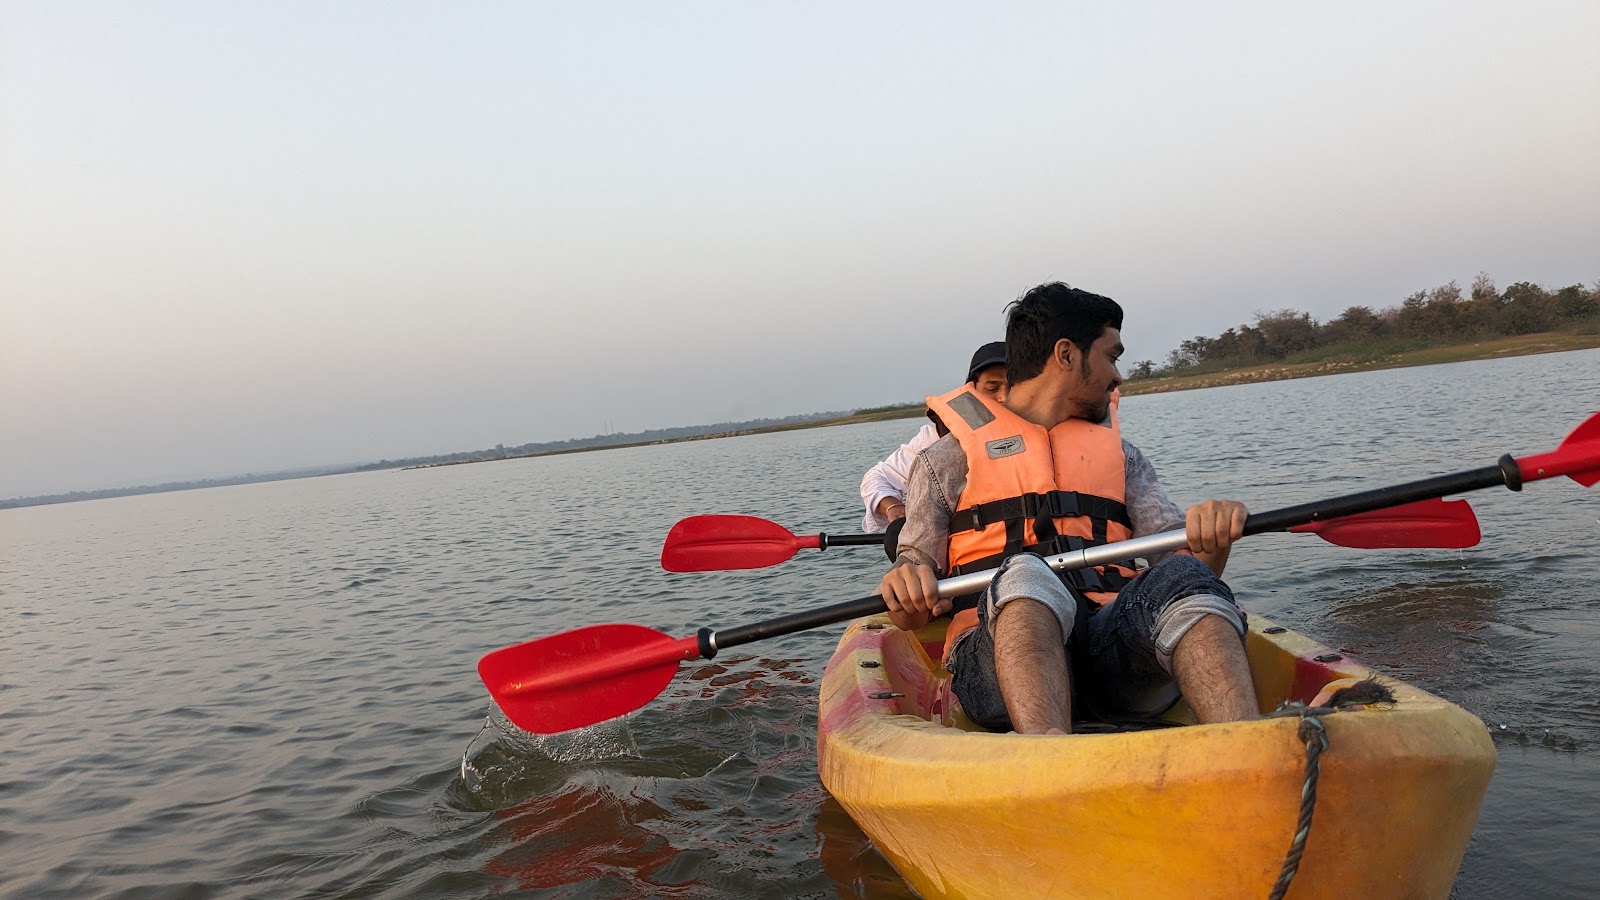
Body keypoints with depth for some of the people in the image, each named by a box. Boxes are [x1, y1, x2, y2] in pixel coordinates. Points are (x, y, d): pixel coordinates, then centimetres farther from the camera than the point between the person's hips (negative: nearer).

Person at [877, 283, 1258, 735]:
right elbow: (911, 616, 10)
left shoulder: (1121, 454, 28)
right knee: (1026, 571, -35)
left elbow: (1174, 549, 13)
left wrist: (1212, 540, -10)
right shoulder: (949, 459, 16)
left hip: (1115, 644, 3)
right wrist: (904, 587, -14)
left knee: (1181, 577, -27)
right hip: (998, 650, -3)